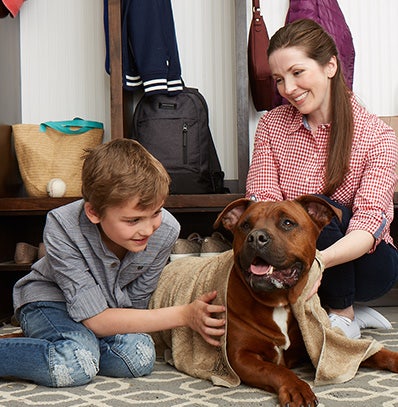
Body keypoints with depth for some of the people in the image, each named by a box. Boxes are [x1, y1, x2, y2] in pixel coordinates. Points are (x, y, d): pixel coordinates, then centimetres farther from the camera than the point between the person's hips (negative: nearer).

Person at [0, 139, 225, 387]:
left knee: (139, 357, -27)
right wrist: (184, 315, -33)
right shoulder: (62, 229, -32)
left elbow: (135, 303, -6)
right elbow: (95, 320, -30)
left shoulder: (166, 230, -23)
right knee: (76, 365, -35)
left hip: (113, 304, 5)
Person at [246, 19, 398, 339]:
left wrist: (319, 260, -45)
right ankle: (353, 310, -3)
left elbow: (369, 223, -24)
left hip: (366, 264, -3)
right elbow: (262, 200, -12)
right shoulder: (271, 125, -1)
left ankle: (344, 316, -10)